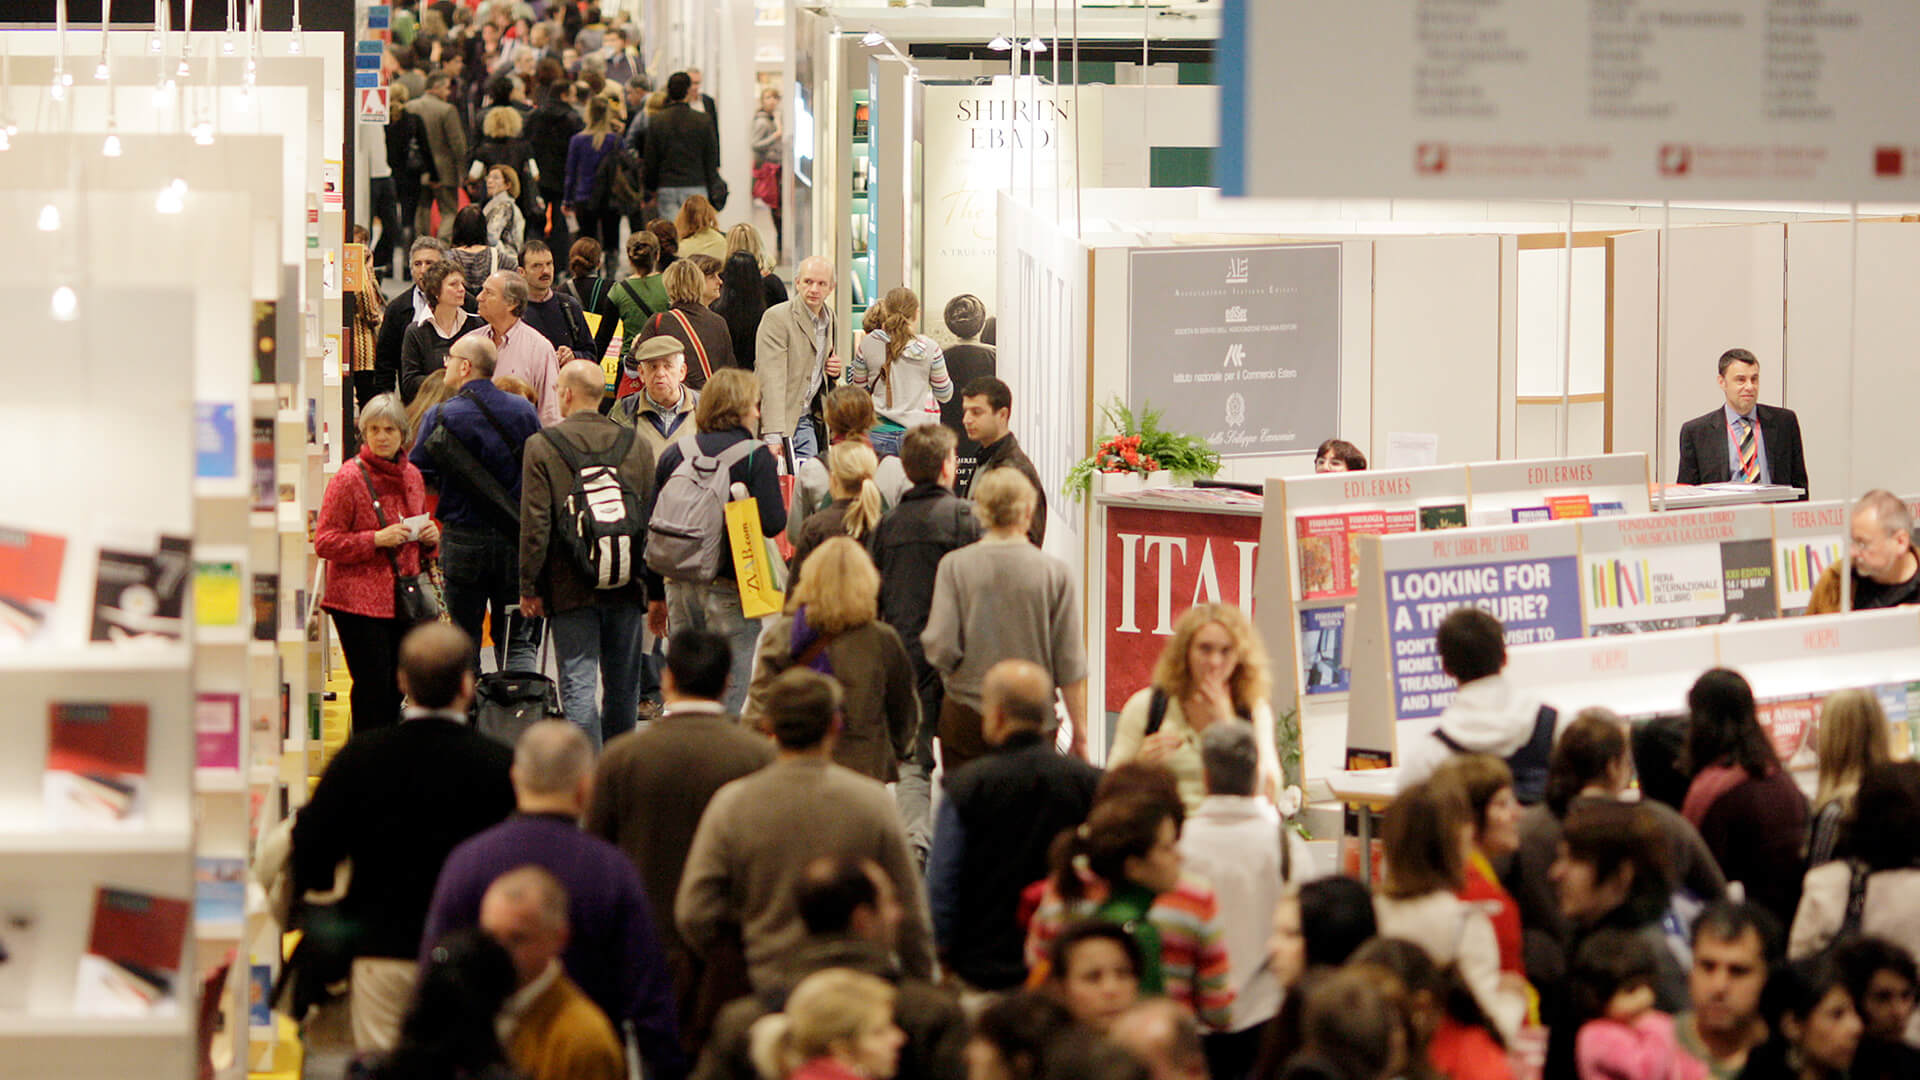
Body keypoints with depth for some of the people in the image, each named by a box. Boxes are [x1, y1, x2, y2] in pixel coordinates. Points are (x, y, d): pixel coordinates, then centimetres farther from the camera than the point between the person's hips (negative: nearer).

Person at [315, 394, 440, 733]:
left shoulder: (412, 476, 13)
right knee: (373, 686, -8)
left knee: (397, 686, 7)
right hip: (360, 602, -6)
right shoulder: (348, 479, -7)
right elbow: (324, 543, -10)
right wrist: (376, 540, -19)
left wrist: (430, 536, 5)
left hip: (404, 600, 6)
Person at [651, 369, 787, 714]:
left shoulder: (673, 455, 8)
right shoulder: (755, 456, -7)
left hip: (680, 588, 5)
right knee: (730, 691, -2)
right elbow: (773, 523, -15)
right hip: (730, 588, -5)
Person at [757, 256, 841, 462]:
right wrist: (774, 435, -31)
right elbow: (771, 379, -22)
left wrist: (834, 371, 2)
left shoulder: (830, 318, 10)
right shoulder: (776, 318, -13)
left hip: (806, 420, 6)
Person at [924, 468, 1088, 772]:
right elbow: (1070, 664, -3)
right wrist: (1079, 734, 6)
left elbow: (940, 648, -10)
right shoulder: (1054, 572, -5)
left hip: (965, 717, 0)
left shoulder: (955, 566, -5)